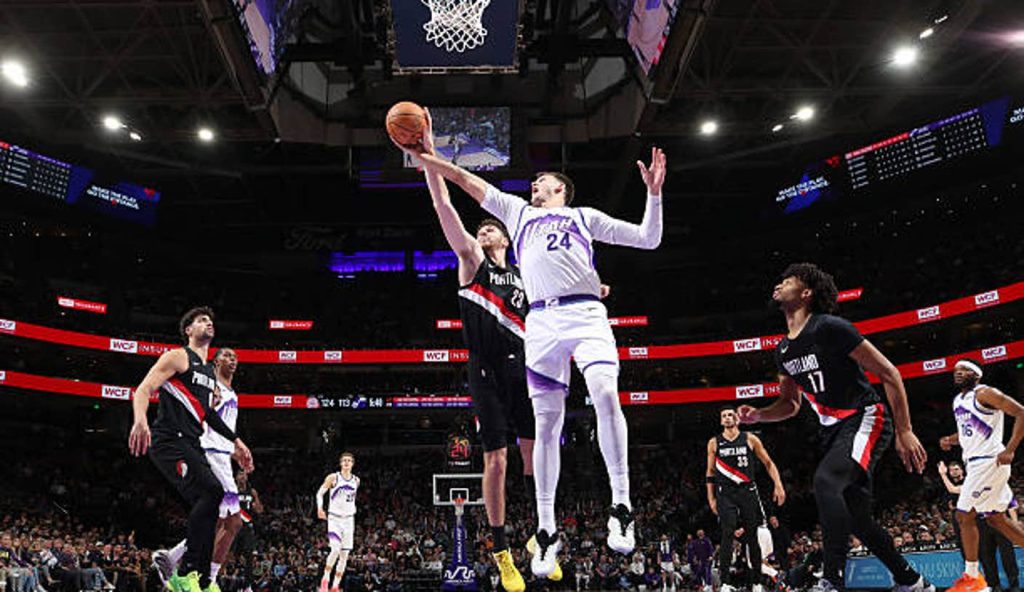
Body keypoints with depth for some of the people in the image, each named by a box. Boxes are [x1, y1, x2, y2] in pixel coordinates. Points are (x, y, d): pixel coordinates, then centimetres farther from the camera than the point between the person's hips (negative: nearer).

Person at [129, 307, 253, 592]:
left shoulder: (209, 372, 25)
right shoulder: (177, 356, -1)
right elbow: (143, 390, -12)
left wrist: (236, 442, 30)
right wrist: (140, 420, -33)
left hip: (191, 445, 9)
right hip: (169, 440, -9)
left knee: (208, 506, 3)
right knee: (212, 491, -25)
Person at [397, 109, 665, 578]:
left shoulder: (584, 216, 22)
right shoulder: (518, 212, 28)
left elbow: (648, 239, 19)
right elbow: (466, 180, 28)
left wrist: (653, 193, 8)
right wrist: (425, 157, 24)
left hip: (586, 312, -2)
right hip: (542, 320, 2)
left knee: (605, 395, -25)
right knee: (546, 423, -1)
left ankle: (621, 506, -18)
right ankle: (546, 531, 4)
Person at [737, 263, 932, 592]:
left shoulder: (830, 328, -15)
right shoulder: (783, 350, 8)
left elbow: (889, 373, -14)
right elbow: (791, 405, 21)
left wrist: (905, 432, -17)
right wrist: (758, 415, 0)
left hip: (865, 419, -9)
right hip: (834, 429, 9)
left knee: (825, 481, -32)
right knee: (856, 518, 10)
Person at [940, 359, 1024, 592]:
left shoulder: (984, 393, -10)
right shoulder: (957, 401, 17)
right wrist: (951, 440, 9)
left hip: (988, 461, -10)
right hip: (976, 464, 10)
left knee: (964, 515, -7)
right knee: (996, 519, 13)